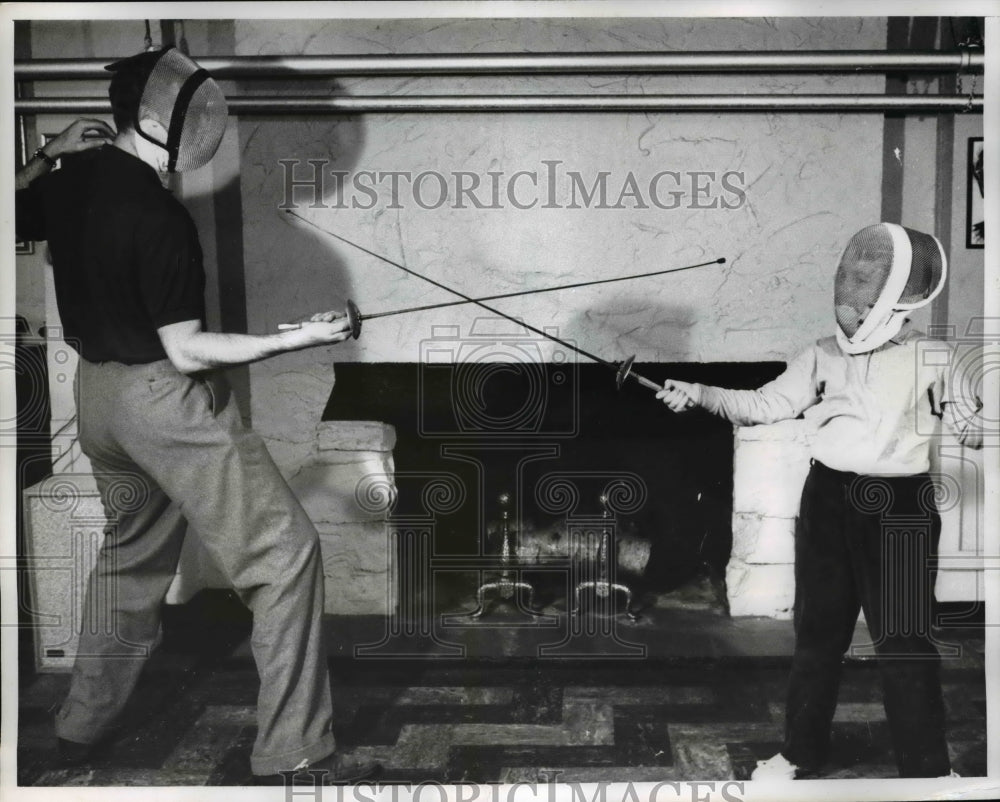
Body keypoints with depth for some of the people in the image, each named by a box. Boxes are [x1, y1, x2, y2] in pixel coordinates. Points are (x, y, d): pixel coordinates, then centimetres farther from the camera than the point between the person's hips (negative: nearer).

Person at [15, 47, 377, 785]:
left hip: (97, 392, 9)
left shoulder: (68, 181, 1)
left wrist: (48, 154, 17)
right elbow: (186, 351, -22)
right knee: (283, 554, -3)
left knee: (132, 552, 27)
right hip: (165, 400, -9)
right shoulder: (160, 218, -22)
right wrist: (297, 339, -20)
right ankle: (295, 756, -1)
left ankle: (86, 723, 37)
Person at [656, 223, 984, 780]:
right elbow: (765, 405, -1)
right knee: (818, 631, 13)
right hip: (828, 501, 3)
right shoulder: (822, 355, 3)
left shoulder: (931, 358, -5)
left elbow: (974, 430, -1)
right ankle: (803, 751, 28)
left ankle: (928, 766, 17)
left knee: (904, 642, 1)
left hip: (900, 505, -3)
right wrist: (700, 393, -14)